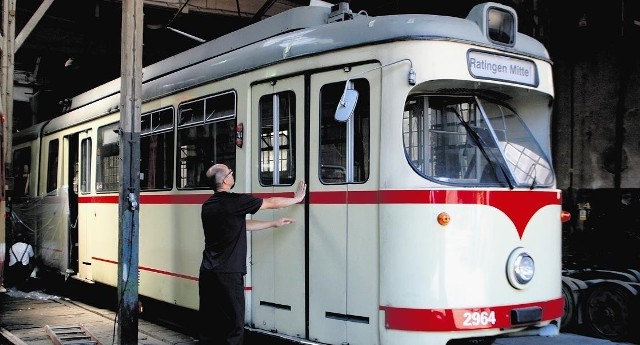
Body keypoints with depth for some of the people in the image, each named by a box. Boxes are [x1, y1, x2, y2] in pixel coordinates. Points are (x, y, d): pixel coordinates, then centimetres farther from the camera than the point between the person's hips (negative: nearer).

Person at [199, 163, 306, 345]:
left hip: (207, 272, 8)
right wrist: (297, 199, 18)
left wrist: (274, 223, 24)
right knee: (233, 324, 0)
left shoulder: (208, 205, 11)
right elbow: (272, 203, 1)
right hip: (228, 274, -8)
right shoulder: (235, 201, -11)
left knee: (209, 324, 12)